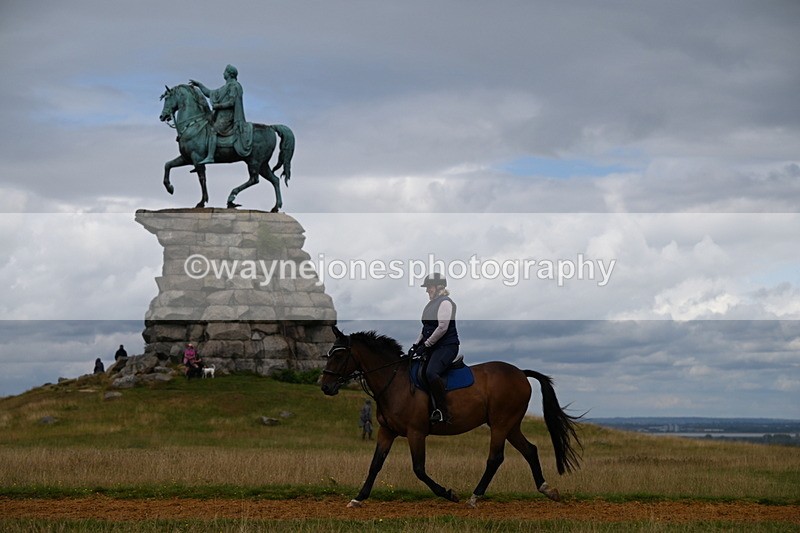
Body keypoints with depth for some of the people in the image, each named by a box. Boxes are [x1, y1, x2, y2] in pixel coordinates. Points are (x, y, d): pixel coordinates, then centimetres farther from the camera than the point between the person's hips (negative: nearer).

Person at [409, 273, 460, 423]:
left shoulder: (445, 302, -10)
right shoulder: (431, 304, 18)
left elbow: (442, 327, -19)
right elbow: (425, 328, 22)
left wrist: (426, 345, -16)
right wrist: (416, 345, 11)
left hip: (446, 346, -10)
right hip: (433, 347, 10)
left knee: (431, 373, -29)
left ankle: (443, 413, -23)